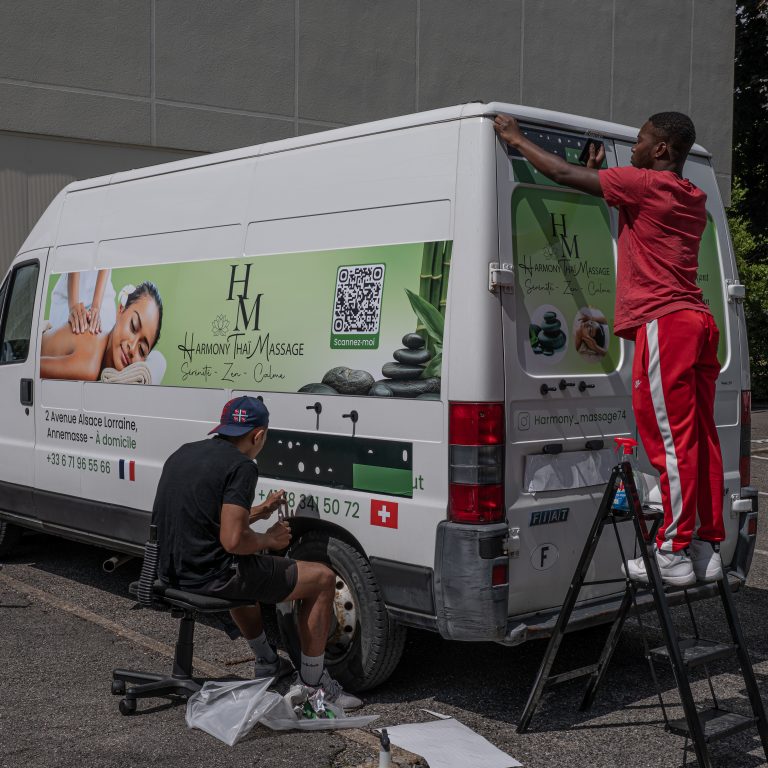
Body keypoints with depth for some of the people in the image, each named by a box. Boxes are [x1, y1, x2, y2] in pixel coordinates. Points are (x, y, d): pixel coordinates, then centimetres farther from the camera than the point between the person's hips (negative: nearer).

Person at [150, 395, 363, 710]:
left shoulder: (183, 454, 12)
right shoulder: (240, 466, -14)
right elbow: (233, 541, -23)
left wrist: (257, 512, 23)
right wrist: (270, 539, -3)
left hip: (171, 571, 9)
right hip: (208, 576, -9)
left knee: (243, 571, 40)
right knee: (322, 579, 2)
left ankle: (267, 662, 45)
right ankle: (311, 683, 10)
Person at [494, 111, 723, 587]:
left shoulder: (648, 184, -6)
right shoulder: (692, 199, 20)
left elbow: (565, 175, -5)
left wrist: (515, 138, 7)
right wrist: (600, 172, 36)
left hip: (665, 321, -9)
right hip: (698, 321, 9)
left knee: (671, 439, -8)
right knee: (699, 438, 8)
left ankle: (674, 555, -4)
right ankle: (708, 549, 13)